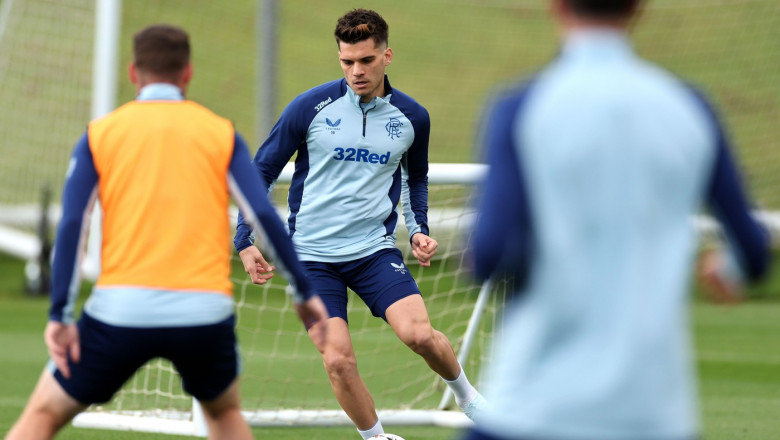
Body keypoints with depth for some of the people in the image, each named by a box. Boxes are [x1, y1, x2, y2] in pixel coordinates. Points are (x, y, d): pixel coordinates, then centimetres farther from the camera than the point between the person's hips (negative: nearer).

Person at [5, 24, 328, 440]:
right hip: (204, 308, 1)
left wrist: (60, 315, -4)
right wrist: (305, 292, 9)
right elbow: (264, 216, 2)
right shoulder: (221, 133, 9)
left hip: (121, 308, -1)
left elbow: (71, 225, -2)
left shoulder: (101, 133, 8)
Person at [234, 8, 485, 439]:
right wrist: (246, 240, -3)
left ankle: (466, 394, 11)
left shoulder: (411, 117, 1)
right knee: (338, 359, -13)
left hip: (375, 249, 1)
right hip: (312, 255, -1)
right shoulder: (310, 107, -8)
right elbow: (261, 171, 2)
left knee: (418, 333, -19)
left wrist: (419, 229, 6)